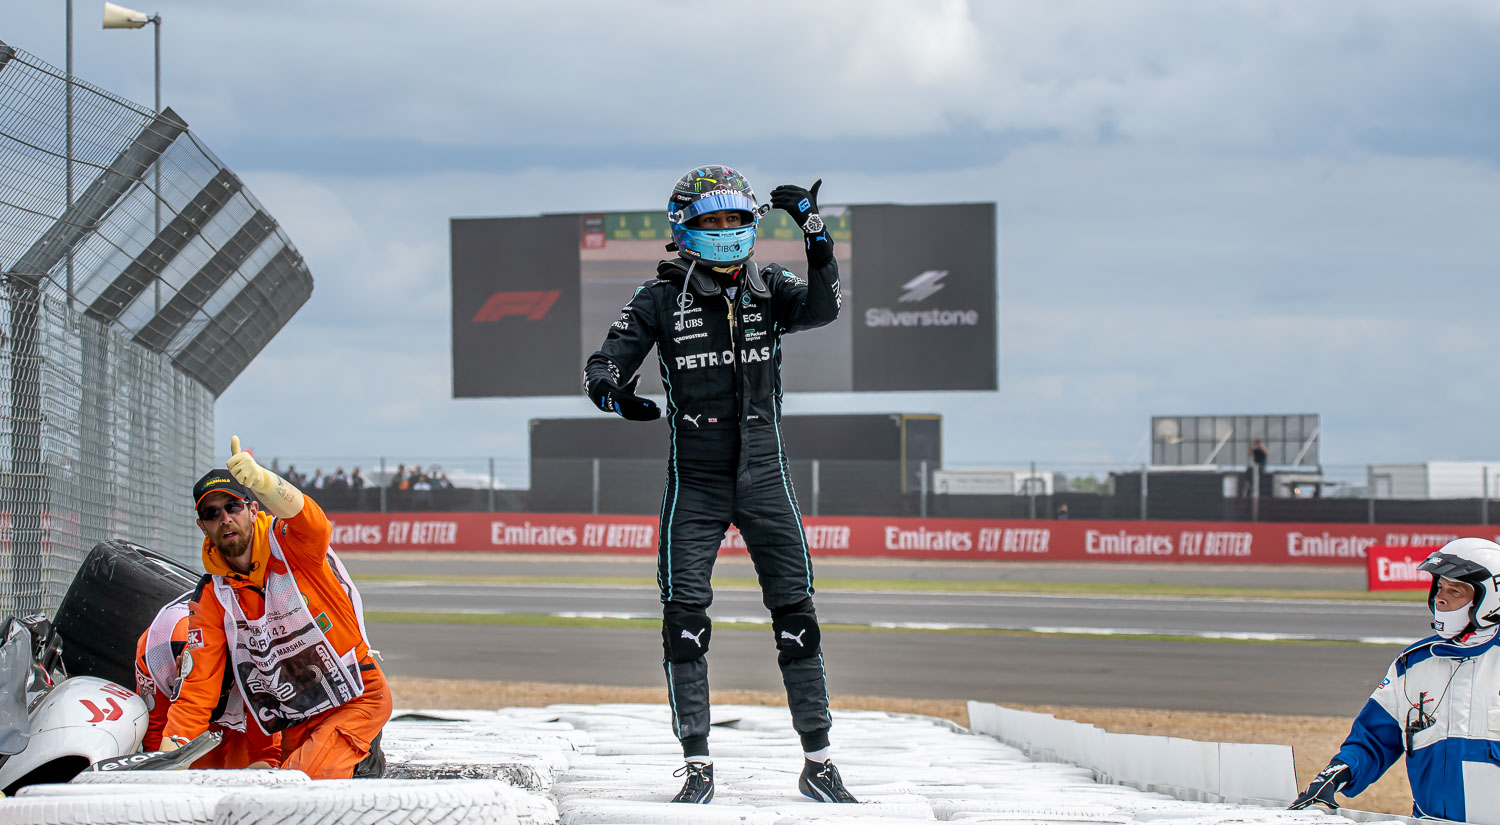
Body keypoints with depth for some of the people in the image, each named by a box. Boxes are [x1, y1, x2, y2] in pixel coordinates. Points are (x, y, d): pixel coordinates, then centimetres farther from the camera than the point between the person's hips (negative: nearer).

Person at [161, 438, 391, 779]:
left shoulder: (289, 543, -9)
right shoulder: (211, 599, 2)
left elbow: (309, 522, -36)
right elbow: (197, 691, 0)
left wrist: (260, 481, -58)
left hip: (360, 698, -5)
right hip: (296, 725, 6)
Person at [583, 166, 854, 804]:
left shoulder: (767, 287, 5)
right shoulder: (661, 300, -1)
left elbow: (820, 309, -14)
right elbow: (604, 363, -4)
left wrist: (814, 233, -25)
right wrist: (614, 392, -27)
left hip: (763, 475, 2)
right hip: (695, 481, -1)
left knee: (796, 614, 0)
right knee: (685, 616, -5)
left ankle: (817, 762, 6)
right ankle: (697, 765, 3)